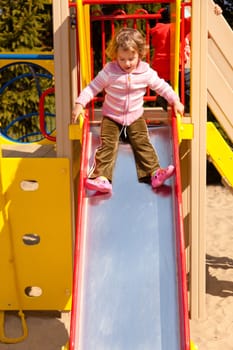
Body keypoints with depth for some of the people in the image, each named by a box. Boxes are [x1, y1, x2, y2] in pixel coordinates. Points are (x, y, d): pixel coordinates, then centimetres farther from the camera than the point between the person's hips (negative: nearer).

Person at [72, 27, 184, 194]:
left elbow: (162, 86, 3)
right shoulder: (109, 71, -14)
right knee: (107, 144, -14)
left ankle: (155, 173, -10)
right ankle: (102, 177, -22)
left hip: (135, 116, 1)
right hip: (111, 117, -1)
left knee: (142, 143, -9)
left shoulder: (146, 72, -8)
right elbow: (93, 87, -10)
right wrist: (79, 104, -20)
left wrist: (175, 101, -3)